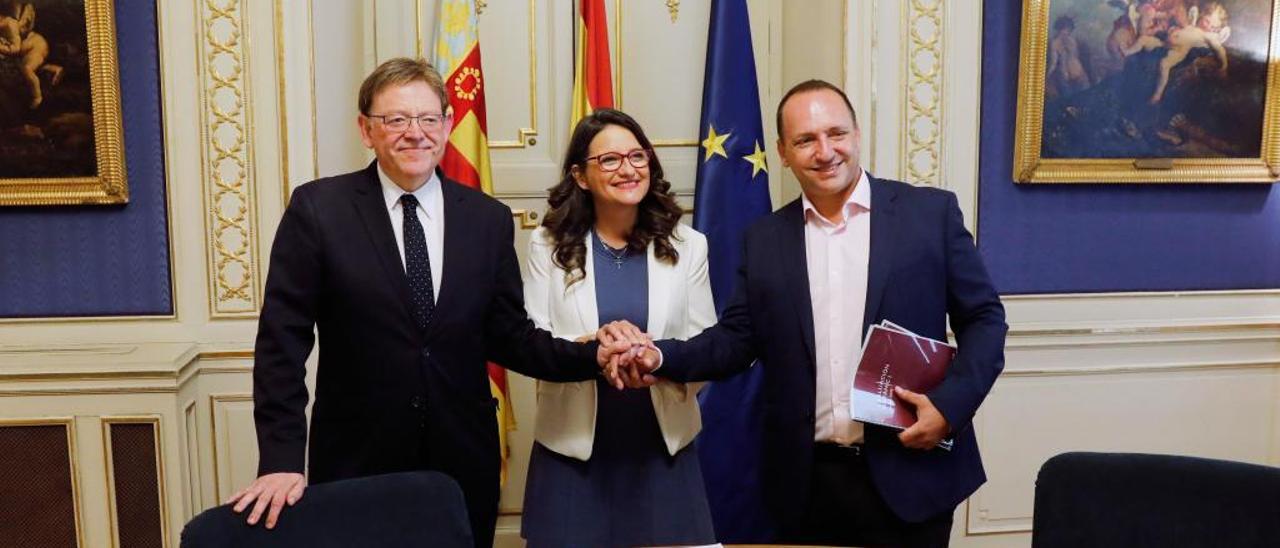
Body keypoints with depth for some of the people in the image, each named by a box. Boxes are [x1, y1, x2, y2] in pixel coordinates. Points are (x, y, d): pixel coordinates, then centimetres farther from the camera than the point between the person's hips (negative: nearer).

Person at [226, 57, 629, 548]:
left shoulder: (489, 219, 1)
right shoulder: (318, 209, -6)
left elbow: (510, 337, 3)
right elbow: (283, 341, -7)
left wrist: (594, 355, -12)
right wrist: (281, 460, -13)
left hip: (464, 462, 3)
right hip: (355, 462, -2)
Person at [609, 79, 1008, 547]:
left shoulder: (931, 212, -1)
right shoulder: (764, 240, 6)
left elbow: (983, 318, 1)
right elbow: (737, 337, 5)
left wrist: (950, 403, -12)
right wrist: (662, 359, -11)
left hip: (909, 474, -2)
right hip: (806, 484, 2)